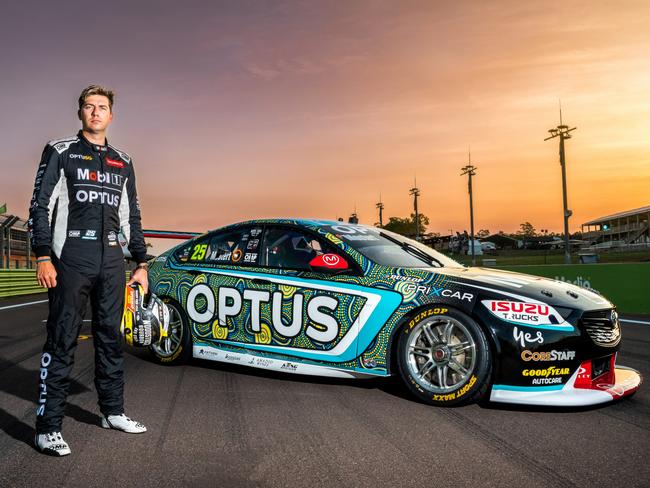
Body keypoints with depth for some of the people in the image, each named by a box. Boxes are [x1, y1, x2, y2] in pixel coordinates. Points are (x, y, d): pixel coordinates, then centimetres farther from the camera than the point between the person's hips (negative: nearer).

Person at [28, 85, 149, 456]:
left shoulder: (122, 161, 17)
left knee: (111, 338, 10)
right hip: (72, 258, -4)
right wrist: (43, 257, -10)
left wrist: (141, 264, 15)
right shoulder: (60, 151, 5)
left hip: (112, 261, 5)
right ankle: (49, 428, 3)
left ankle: (113, 412, 22)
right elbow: (41, 205, -1)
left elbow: (132, 215, 19)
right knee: (62, 342, -4)